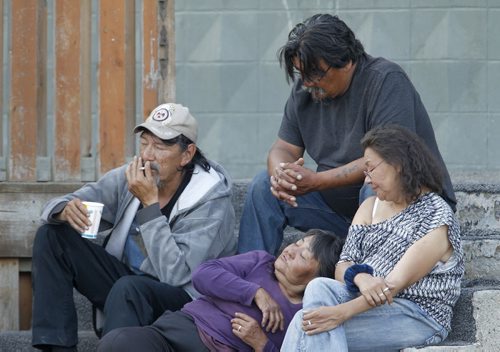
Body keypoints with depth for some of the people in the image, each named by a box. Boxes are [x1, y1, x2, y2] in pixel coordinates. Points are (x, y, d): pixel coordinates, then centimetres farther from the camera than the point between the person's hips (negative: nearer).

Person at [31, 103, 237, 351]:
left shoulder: (210, 201, -18)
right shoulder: (130, 178, -2)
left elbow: (175, 274, -28)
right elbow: (58, 206, 2)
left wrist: (149, 203, -27)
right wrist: (65, 211, -24)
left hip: (185, 298, -7)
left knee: (128, 288, -38)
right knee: (52, 236, -6)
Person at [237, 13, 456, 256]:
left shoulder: (386, 80, -20)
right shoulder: (305, 88, 2)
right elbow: (284, 148, 5)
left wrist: (316, 181, -29)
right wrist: (281, 174, -21)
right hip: (341, 206, 7)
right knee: (264, 186, -4)